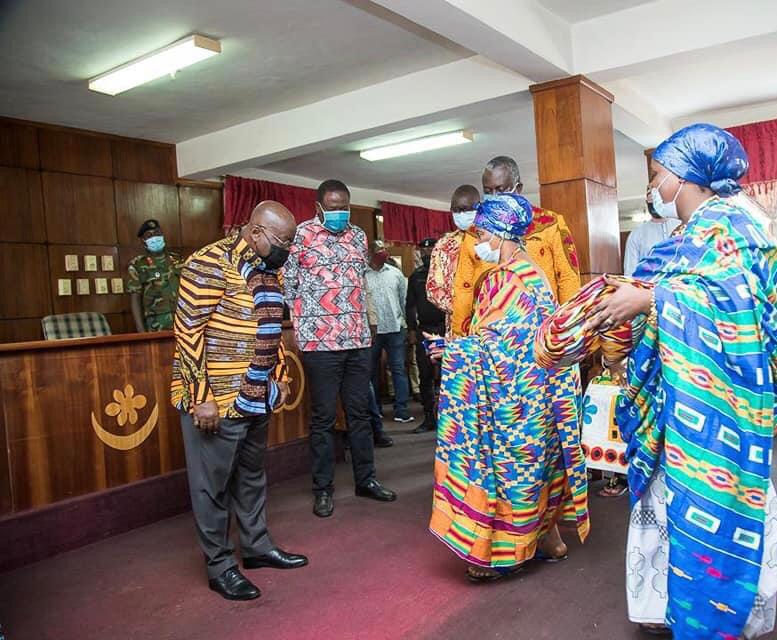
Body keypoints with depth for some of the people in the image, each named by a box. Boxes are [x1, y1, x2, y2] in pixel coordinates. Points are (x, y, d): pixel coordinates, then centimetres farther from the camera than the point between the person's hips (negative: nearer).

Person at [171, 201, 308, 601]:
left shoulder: (268, 271, 9)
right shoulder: (211, 264, -16)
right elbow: (187, 330, -18)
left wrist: (280, 377, 15)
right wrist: (201, 397, -20)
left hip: (256, 398, 8)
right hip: (214, 399, -8)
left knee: (252, 477, 20)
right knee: (213, 484, 7)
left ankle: (257, 546, 37)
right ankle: (219, 566, 22)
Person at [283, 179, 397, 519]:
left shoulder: (358, 236, 11)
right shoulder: (300, 234, -4)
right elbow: (287, 286, -3)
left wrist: (361, 323, 15)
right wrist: (301, 328, -4)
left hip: (359, 339, 5)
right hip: (319, 341, -4)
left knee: (360, 412, 12)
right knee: (323, 417, 4)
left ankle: (366, 479, 26)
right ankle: (323, 488, 17)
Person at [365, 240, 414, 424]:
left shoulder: (395, 273, 9)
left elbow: (404, 300, 12)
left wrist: (405, 323, 9)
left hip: (395, 328, 2)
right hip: (371, 330, -2)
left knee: (399, 369, 2)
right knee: (372, 371, 9)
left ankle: (401, 410, 7)